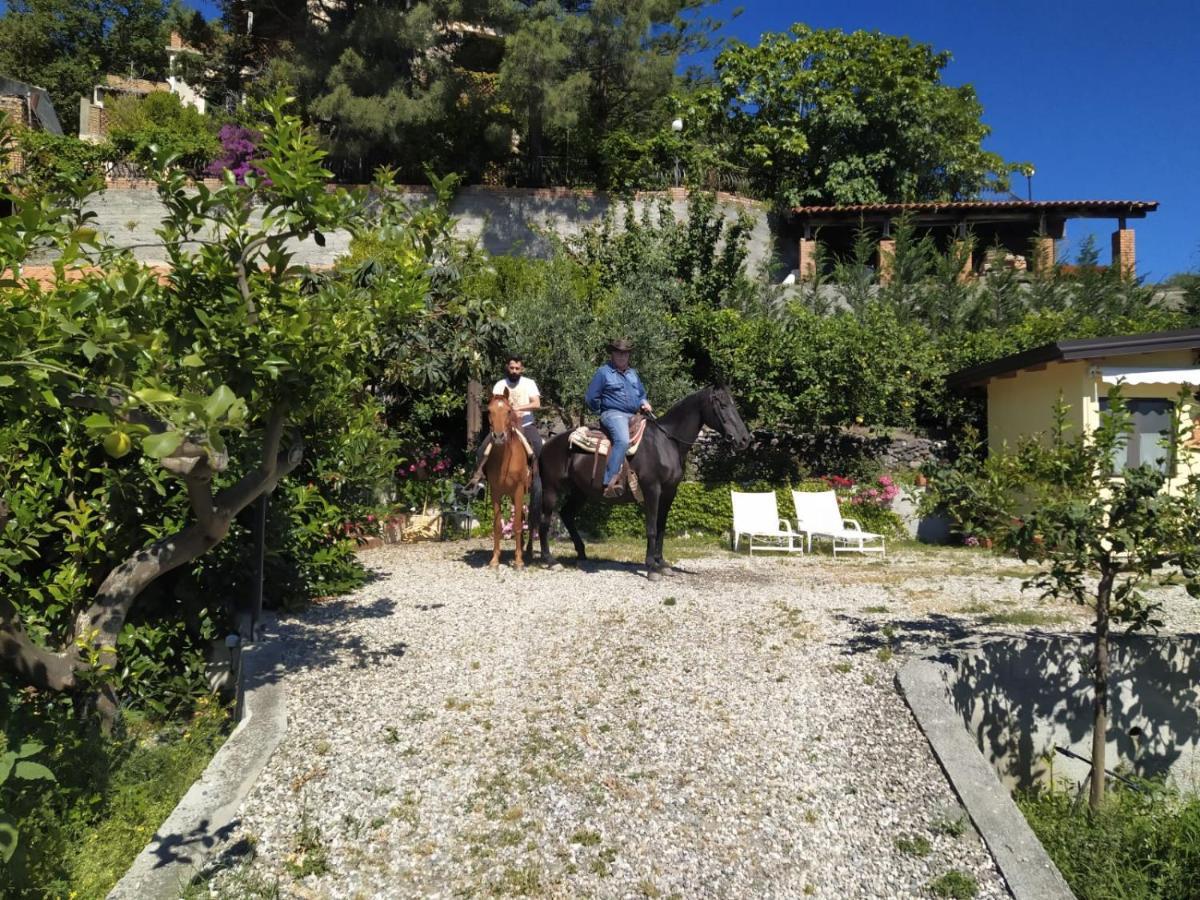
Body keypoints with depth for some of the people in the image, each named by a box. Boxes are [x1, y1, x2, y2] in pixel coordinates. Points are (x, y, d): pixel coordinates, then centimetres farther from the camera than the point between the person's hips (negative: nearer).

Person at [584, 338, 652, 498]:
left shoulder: (633, 373, 20)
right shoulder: (604, 372, 0)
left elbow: (642, 394, 29)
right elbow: (590, 399, 0)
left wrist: (644, 403, 7)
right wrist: (602, 412, 8)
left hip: (634, 416, 8)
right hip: (613, 414, -8)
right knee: (623, 441, -34)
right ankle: (610, 483, -41)